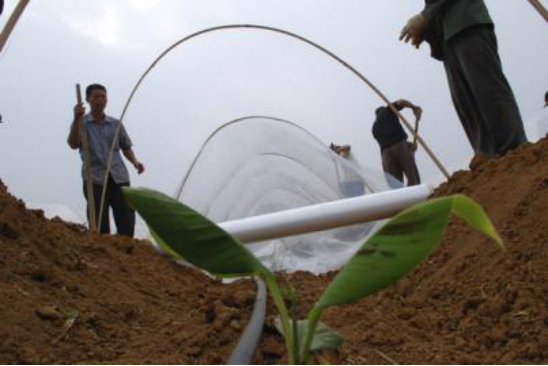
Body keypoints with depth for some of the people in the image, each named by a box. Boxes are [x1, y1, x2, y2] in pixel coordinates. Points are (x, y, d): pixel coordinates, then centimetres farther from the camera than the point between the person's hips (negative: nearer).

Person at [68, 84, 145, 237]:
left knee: (127, 223, -2)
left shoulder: (116, 124, 16)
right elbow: (73, 144, -10)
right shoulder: (81, 123, 7)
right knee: (100, 227, -5)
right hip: (95, 181, -3)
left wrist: (135, 162, 2)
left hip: (119, 179, 3)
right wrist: (77, 119, -23)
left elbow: (126, 147, 22)